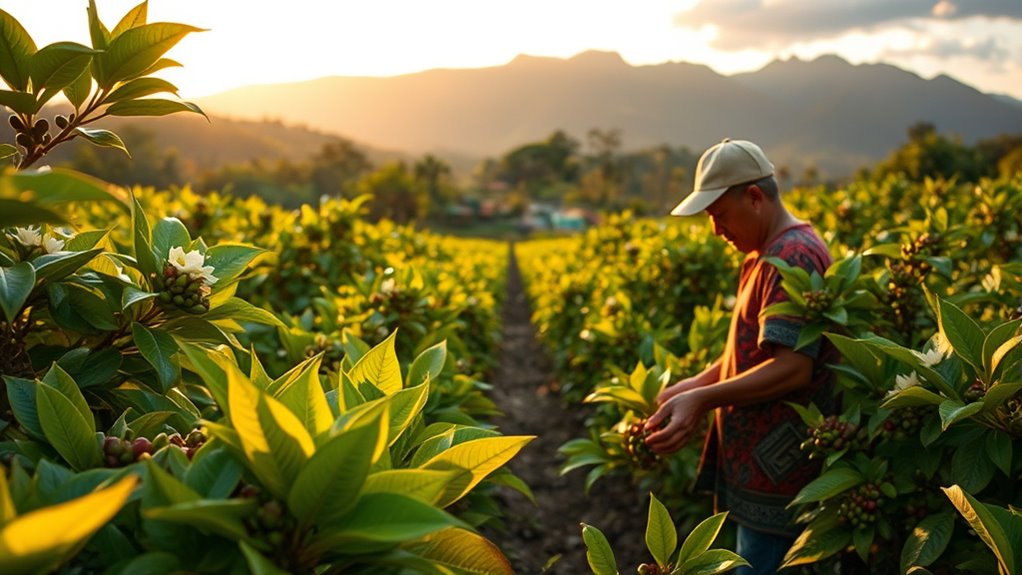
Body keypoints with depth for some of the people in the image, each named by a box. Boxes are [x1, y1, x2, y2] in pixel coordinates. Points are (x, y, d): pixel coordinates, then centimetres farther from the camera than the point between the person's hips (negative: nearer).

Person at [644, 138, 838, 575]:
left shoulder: (793, 256, -19)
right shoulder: (766, 255, 14)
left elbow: (792, 368, -26)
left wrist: (703, 400, -31)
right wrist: (696, 384, 9)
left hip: (777, 466, -10)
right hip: (758, 457, 10)